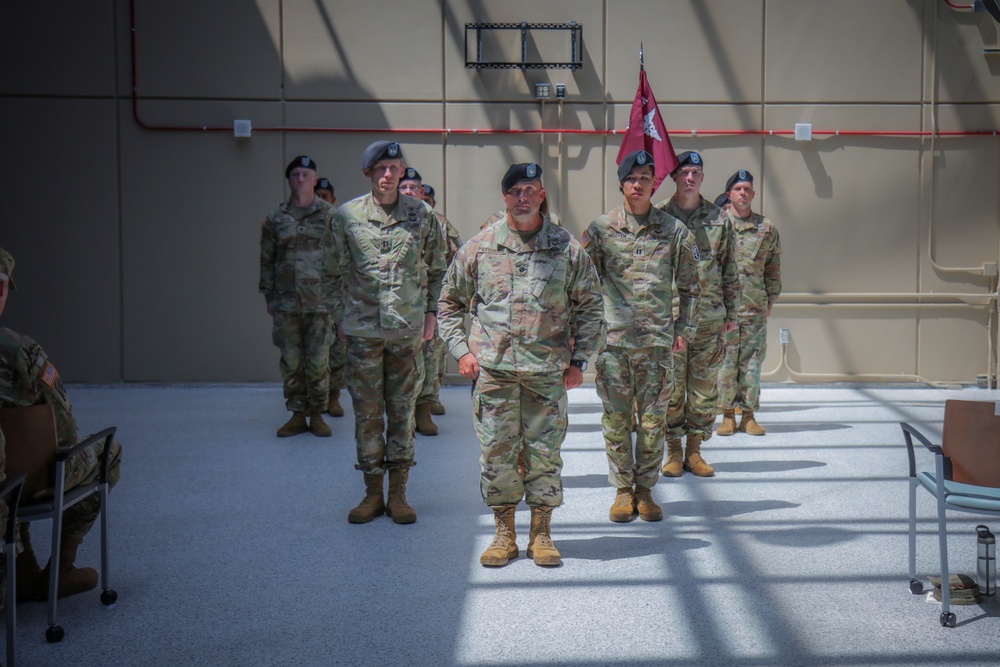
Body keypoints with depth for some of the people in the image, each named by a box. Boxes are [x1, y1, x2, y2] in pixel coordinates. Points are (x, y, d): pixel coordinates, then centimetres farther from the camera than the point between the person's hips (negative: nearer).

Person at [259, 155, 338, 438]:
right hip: (286, 303, 2)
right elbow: (267, 259, 12)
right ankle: (297, 415, 14)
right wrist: (268, 295, 8)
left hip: (321, 302, -2)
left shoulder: (330, 216, 3)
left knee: (318, 362, 1)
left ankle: (317, 415, 13)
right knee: (291, 362, 4)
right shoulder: (276, 218, 8)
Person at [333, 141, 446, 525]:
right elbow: (339, 271, 9)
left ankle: (398, 493, 14)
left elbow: (436, 269, 13)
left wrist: (431, 311, 7)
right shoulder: (348, 215, 3)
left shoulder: (422, 215, 4)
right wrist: (341, 316, 6)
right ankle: (372, 493, 14)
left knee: (402, 411, 5)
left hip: (408, 328, 0)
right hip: (362, 328, 0)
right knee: (367, 413, 4)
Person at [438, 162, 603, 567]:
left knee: (545, 452, 3)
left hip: (547, 370, 0)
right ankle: (504, 533, 17)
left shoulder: (568, 248, 4)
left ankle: (541, 534, 17)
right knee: (496, 451, 3)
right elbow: (450, 302, 13)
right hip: (492, 368, 1)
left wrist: (578, 360, 4)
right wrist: (461, 349, 1)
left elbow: (589, 306, 10)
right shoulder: (479, 248, 5)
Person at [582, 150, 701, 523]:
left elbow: (690, 285, 12)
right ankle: (623, 489, 15)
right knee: (616, 419, 3)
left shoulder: (674, 231, 5)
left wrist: (684, 329, 7)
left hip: (658, 341, 0)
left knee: (653, 420, 4)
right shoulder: (601, 229, 4)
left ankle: (646, 488, 17)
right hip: (614, 340, 0)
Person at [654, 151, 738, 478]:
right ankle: (673, 451, 12)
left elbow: (729, 268, 13)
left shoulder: (718, 219, 9)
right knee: (670, 385, 2)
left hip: (709, 316, 2)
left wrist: (731, 312, 9)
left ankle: (694, 450, 16)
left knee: (704, 386, 5)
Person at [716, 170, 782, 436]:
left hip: (755, 308, 2)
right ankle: (727, 415, 7)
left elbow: (773, 269, 14)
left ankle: (748, 415, 10)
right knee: (725, 361, -1)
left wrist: (769, 302, 9)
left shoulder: (766, 228, 10)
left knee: (752, 362, 3)